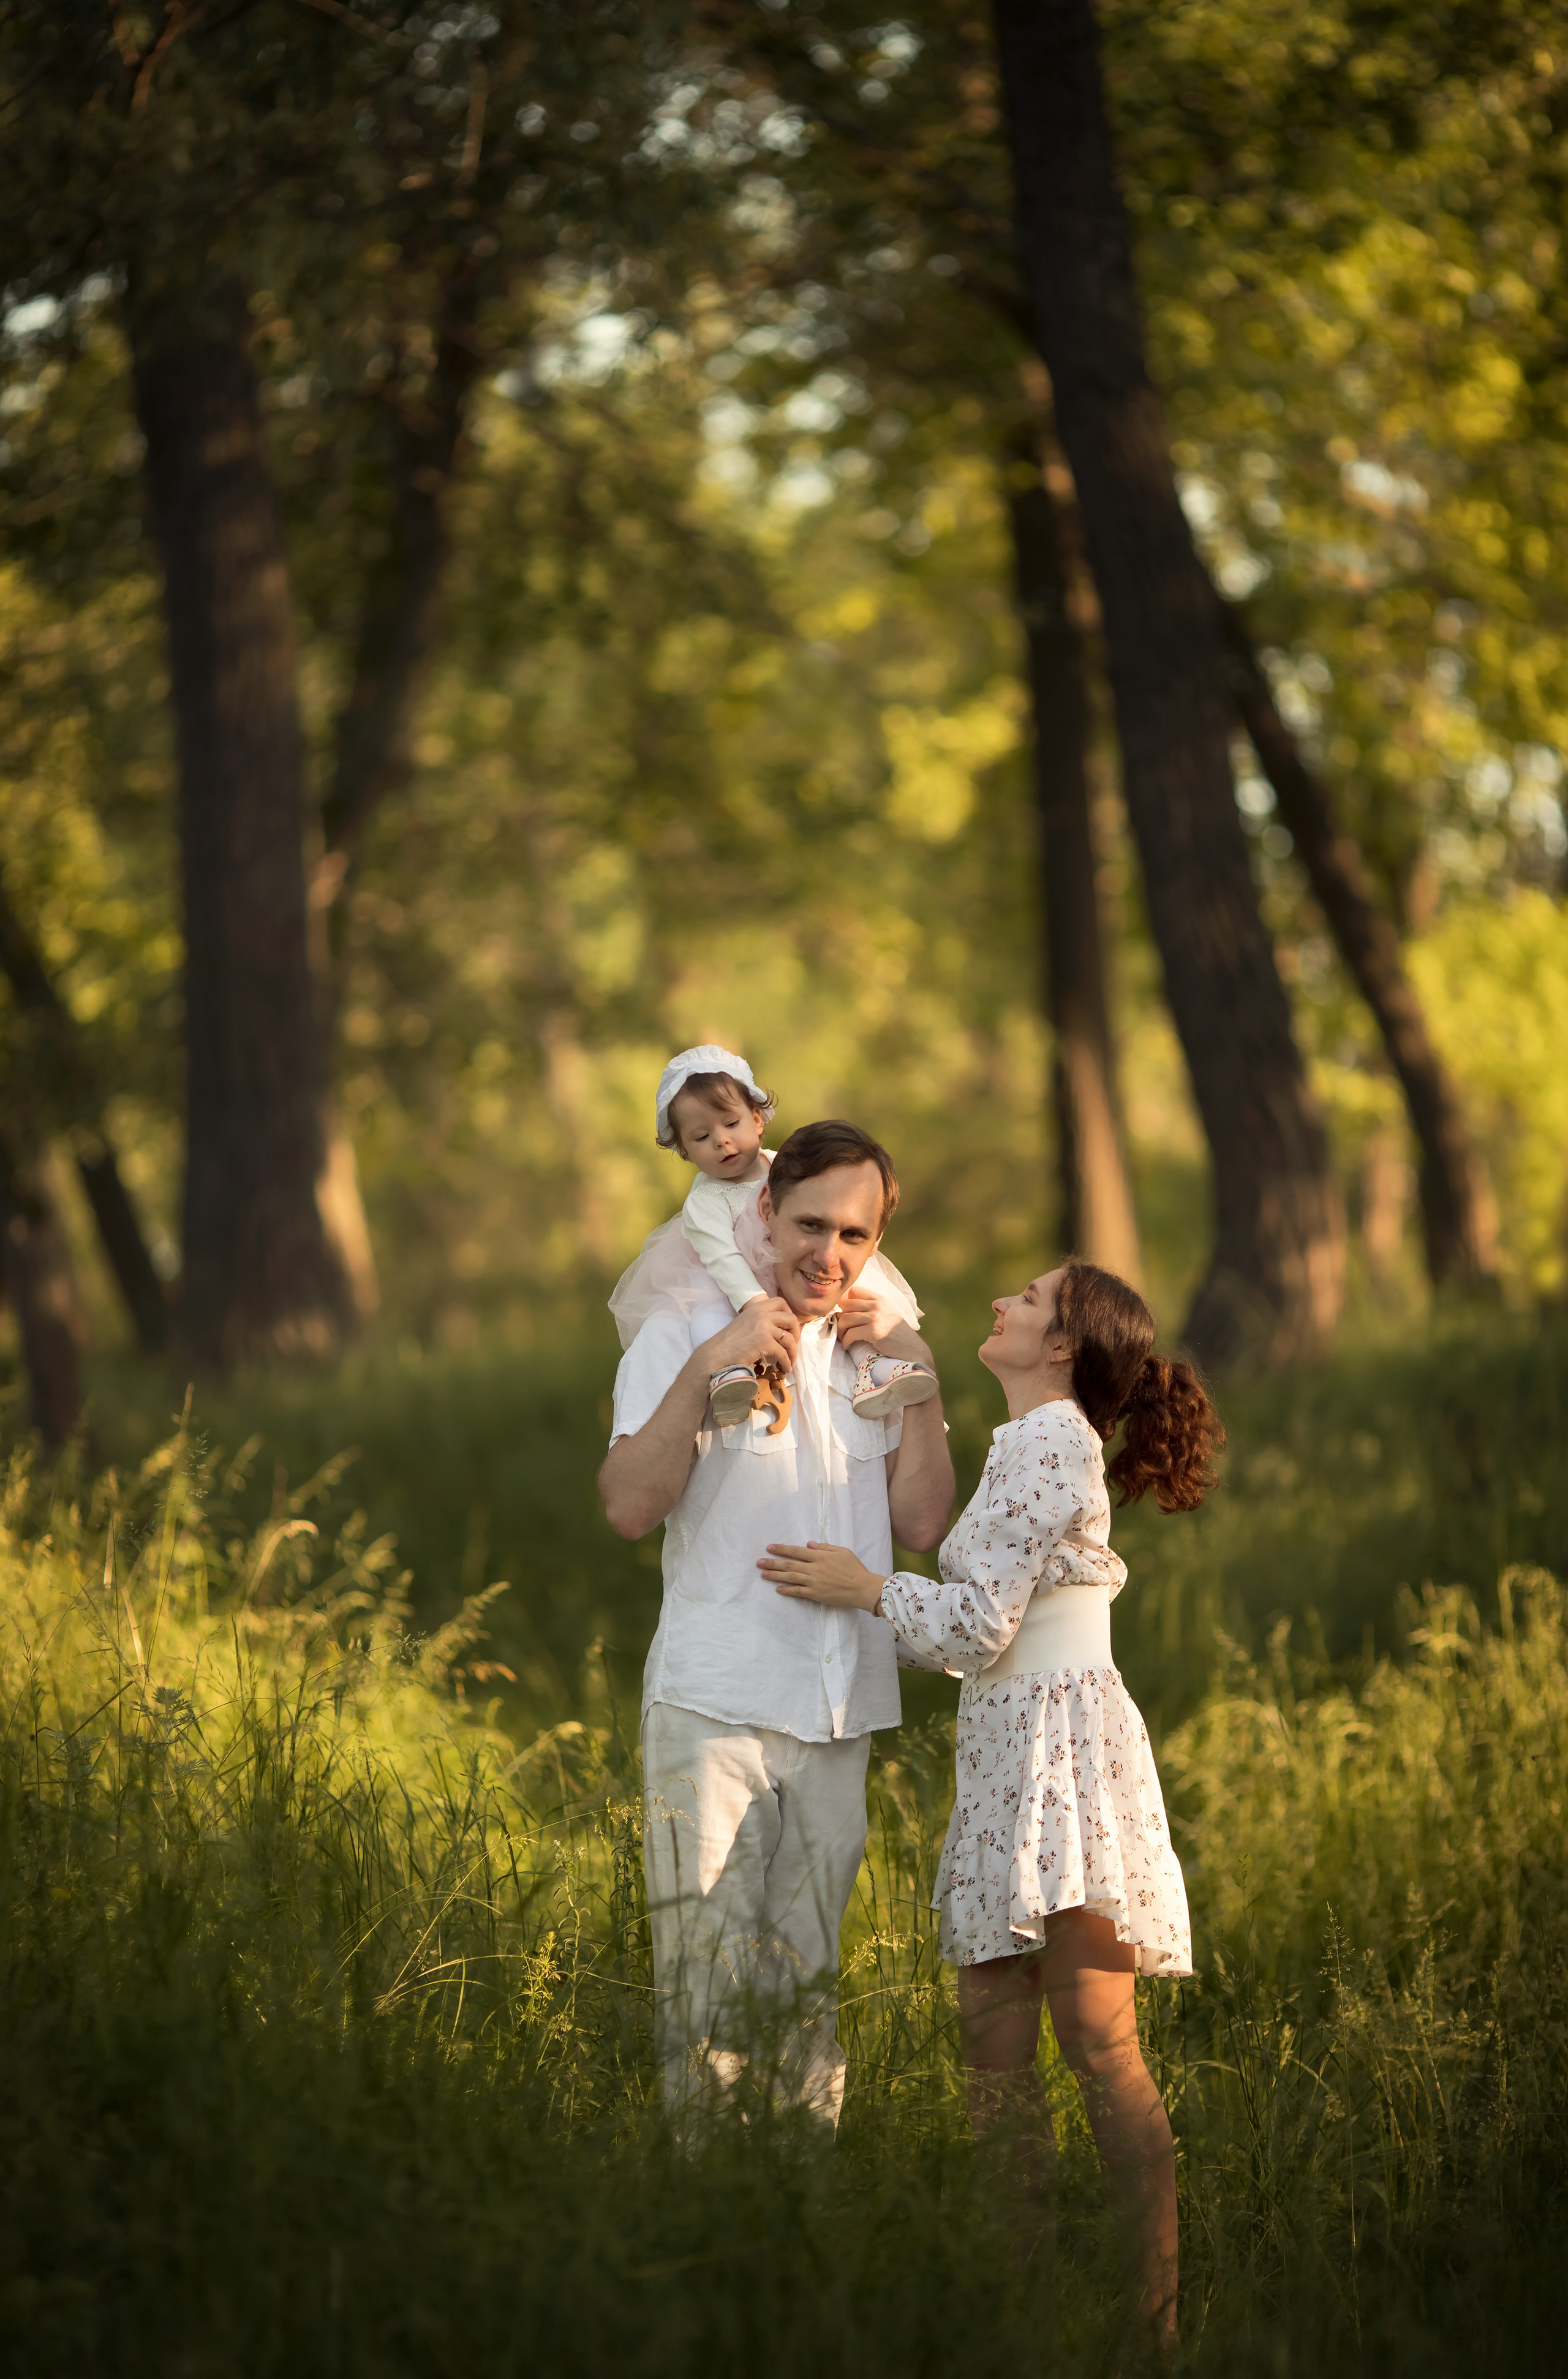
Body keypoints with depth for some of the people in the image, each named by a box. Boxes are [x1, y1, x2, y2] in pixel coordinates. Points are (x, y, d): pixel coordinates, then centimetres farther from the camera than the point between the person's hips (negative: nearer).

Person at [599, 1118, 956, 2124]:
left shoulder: (879, 1344, 12)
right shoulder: (686, 1331, -1)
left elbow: (923, 1522, 4)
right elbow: (631, 1504, -13)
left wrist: (920, 1377, -3)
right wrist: (707, 1367, -20)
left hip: (839, 1711, 4)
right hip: (715, 1701, -4)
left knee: (813, 1977, 10)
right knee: (707, 1974, -6)